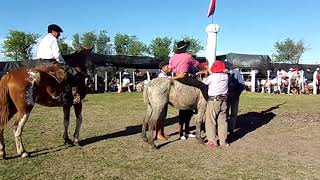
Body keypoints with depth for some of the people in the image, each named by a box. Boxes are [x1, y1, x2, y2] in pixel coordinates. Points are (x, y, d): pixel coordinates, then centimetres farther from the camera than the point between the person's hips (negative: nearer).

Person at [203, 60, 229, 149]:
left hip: (213, 100, -5)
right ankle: (223, 141, 16)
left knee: (211, 122, 2)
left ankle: (212, 141, 2)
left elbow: (204, 82, 3)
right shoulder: (226, 76, 7)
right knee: (222, 121, 11)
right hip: (223, 101, 5)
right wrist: (210, 73, 28)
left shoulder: (212, 76, -7)